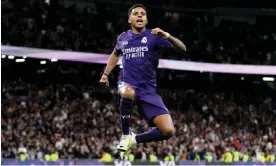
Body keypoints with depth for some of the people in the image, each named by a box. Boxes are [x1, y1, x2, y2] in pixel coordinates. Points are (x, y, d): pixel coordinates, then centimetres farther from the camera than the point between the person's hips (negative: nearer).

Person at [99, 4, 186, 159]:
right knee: (128, 92, -41)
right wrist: (105, 74, 24)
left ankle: (135, 139, 11)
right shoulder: (123, 38, 8)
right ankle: (126, 135, -18)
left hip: (148, 91, 0)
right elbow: (115, 54, 31)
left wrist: (167, 36, -32)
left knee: (168, 131, -16)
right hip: (128, 85, 1)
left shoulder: (154, 36, -4)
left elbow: (182, 49, -15)